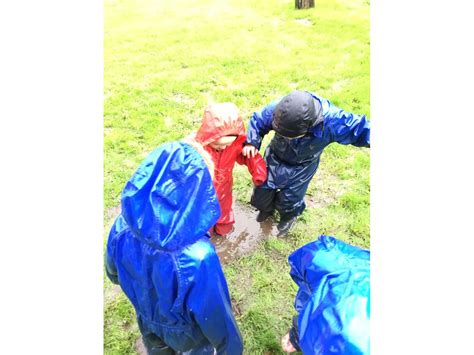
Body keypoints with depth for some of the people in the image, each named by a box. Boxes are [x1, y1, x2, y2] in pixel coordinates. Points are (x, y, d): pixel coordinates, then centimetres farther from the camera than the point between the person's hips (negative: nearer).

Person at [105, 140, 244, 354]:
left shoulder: (122, 228, -30)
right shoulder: (196, 257, -47)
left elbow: (114, 272, -7)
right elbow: (214, 315, -29)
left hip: (146, 318, 4)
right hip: (184, 330, -3)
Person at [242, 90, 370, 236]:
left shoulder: (332, 121, -39)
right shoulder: (277, 109, -34)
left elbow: (362, 128, -26)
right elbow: (257, 121, -15)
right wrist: (251, 142, -27)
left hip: (301, 167, -1)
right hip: (275, 158, 2)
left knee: (289, 199, 12)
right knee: (263, 190, 15)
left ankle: (289, 217, 53)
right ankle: (267, 208, 55)